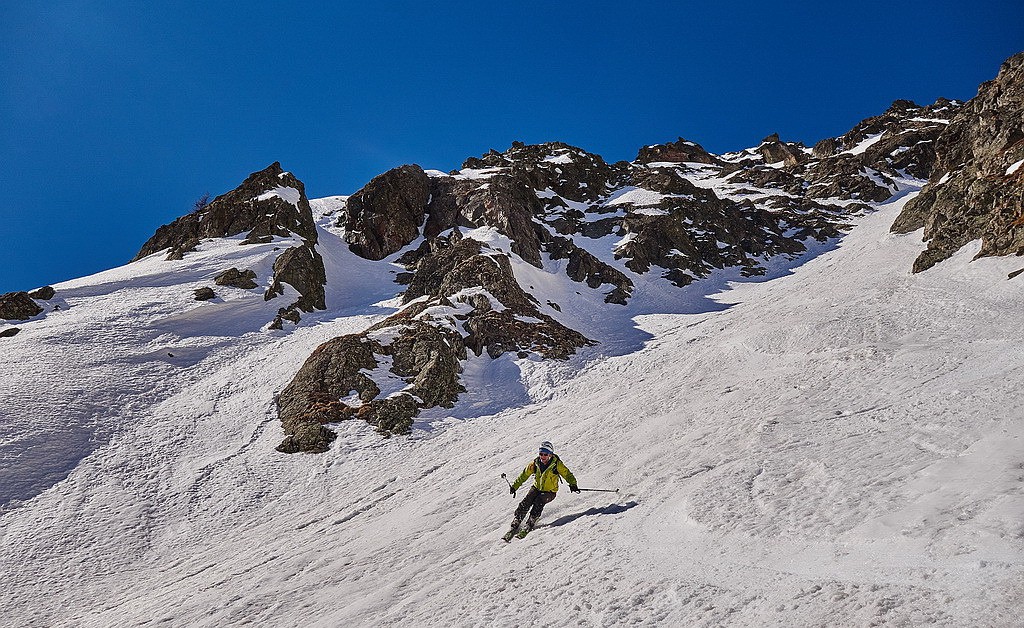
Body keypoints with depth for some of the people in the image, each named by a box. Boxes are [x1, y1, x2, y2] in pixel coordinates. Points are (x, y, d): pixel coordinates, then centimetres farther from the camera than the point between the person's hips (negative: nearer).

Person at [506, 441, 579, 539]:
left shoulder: (557, 464, -16)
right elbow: (524, 475, 4)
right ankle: (515, 524, -12)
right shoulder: (534, 463, -7)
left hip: (549, 492, -3)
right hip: (536, 488, 3)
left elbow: (567, 474, -12)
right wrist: (514, 486, 3)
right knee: (525, 503, -19)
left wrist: (573, 485, -29)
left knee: (539, 502, -30)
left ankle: (530, 524, -22)